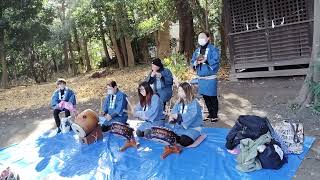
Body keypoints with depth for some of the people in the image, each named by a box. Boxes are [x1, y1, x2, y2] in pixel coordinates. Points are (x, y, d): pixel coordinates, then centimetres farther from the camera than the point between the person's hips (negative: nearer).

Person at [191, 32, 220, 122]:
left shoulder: (213, 49, -5)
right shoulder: (197, 50, 13)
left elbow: (215, 61, -16)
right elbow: (192, 62, 11)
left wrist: (205, 60, -19)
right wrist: (196, 62, -9)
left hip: (210, 78, -6)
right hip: (200, 78, 6)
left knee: (212, 97, 1)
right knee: (205, 97, 13)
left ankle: (215, 115, 14)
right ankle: (210, 114, 27)